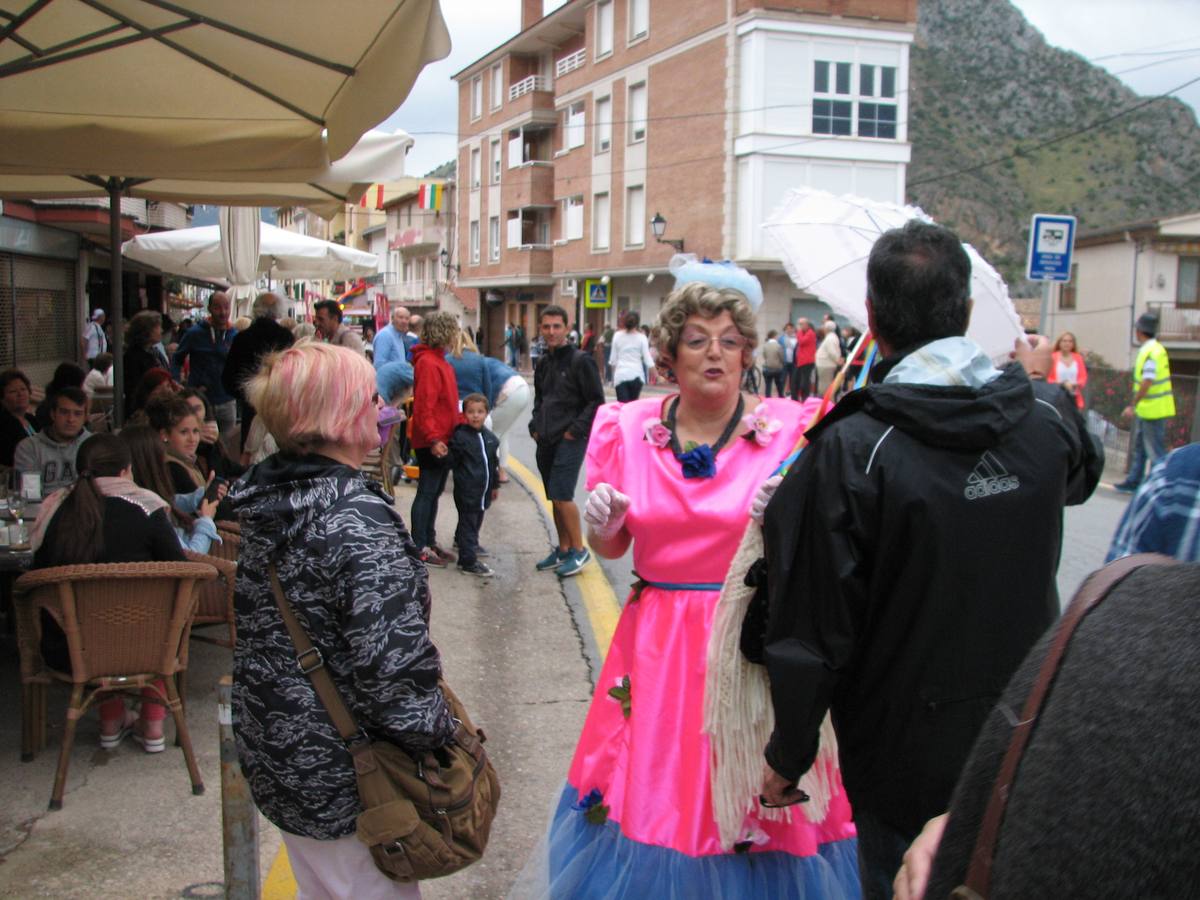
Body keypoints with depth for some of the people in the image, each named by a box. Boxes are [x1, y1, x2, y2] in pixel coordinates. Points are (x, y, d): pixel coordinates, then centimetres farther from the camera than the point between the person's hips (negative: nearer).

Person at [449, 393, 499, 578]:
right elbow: (452, 460, -6)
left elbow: (494, 463, 17)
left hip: (483, 490, 7)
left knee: (476, 521, 21)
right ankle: (468, 561, 1)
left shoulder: (490, 437, 8)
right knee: (468, 522, -3)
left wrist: (495, 485, 21)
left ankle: (462, 541, 45)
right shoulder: (460, 436, -11)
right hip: (466, 491, -7)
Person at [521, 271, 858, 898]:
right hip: (655, 640, 3)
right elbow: (612, 549, 11)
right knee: (648, 797, 12)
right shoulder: (628, 428, 3)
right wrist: (603, 525, -10)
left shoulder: (789, 430, -6)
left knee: (751, 806, 7)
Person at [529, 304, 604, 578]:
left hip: (570, 440, -7)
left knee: (561, 496, -14)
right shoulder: (543, 363, 13)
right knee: (555, 498, 12)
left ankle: (578, 550, 0)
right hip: (545, 442, 7)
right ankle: (562, 550, 22)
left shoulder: (581, 361, -9)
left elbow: (597, 402, -10)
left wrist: (575, 430, -14)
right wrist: (535, 425, 12)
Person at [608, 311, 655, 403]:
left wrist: (614, 373, 22)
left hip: (621, 375, -1)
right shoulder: (641, 337, 1)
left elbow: (613, 358, 8)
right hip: (636, 375, 1)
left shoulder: (617, 336, 4)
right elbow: (647, 358, -5)